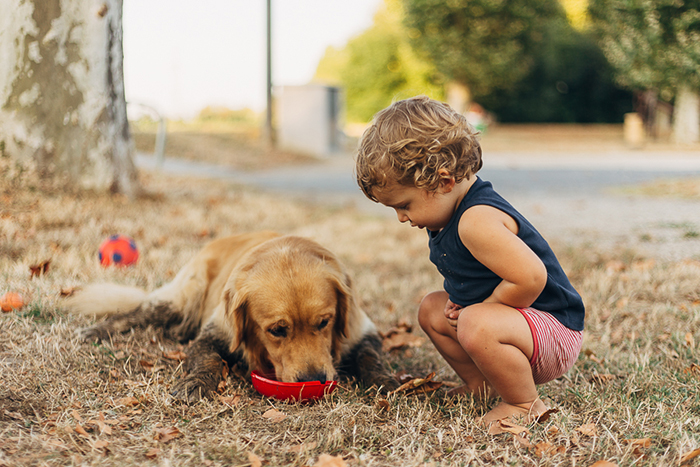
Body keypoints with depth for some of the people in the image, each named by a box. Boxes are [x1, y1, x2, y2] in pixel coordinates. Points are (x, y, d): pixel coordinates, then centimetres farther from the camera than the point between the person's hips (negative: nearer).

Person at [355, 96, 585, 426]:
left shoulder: (477, 222, -27)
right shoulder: (448, 216, 7)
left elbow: (530, 278, -34)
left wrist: (482, 308, -19)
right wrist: (458, 301, 4)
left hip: (554, 331, -11)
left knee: (476, 327, -37)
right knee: (431, 309, 15)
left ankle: (525, 404, -14)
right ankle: (481, 385, 22)